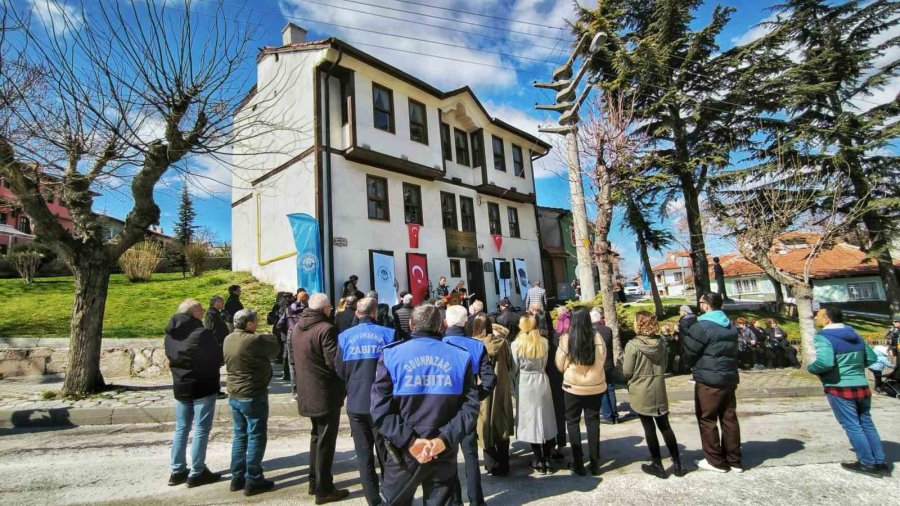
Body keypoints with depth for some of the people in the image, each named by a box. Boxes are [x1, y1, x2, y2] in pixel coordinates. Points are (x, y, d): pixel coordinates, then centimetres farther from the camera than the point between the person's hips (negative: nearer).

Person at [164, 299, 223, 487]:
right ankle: (197, 473, 10)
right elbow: (218, 358, -12)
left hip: (180, 387, 7)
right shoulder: (202, 333, -20)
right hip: (203, 386, -7)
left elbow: (170, 357, 9)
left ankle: (178, 471, 23)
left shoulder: (170, 334, 1)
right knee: (201, 430, 3)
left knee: (181, 429, 16)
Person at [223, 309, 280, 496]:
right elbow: (274, 350, -7)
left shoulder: (228, 339, 2)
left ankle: (237, 478, 26)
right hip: (253, 396, -8)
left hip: (234, 395, 8)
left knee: (240, 436, 18)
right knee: (256, 437, 4)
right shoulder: (254, 340, -22)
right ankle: (253, 481, 11)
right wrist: (270, 337, 14)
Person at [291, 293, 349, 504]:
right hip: (326, 393, -8)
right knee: (326, 439, 3)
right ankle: (324, 489, 13)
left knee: (317, 435, 22)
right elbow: (334, 362, -23)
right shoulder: (326, 329, -21)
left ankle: (315, 482, 32)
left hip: (307, 391, 9)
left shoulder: (297, 327, 7)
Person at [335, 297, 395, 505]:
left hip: (356, 403, 1)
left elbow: (339, 370, -1)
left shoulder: (345, 336, -3)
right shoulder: (387, 334, -9)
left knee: (363, 454, 14)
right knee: (385, 452, 16)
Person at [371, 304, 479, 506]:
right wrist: (444, 439, -12)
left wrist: (409, 441, -14)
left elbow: (380, 409, -14)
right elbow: (470, 406, -9)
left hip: (404, 453, -1)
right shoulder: (460, 357, -2)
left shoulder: (392, 355, -6)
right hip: (444, 453, 1)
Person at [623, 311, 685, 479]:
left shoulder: (632, 345, -18)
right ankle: (677, 463, 23)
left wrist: (632, 381, 8)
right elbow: (664, 366, 10)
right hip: (659, 391, 5)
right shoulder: (661, 343, -1)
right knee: (665, 426, 16)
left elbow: (627, 372, -13)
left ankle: (657, 465, 16)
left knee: (649, 428, 6)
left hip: (641, 393, -5)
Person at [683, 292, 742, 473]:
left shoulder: (701, 326, -16)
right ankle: (734, 460, 21)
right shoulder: (731, 326, 12)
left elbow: (689, 354, -11)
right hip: (730, 378, 8)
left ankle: (716, 461, 10)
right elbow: (733, 351, 19)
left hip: (708, 380, -8)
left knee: (707, 420, 3)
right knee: (729, 419, 14)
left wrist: (695, 366, 8)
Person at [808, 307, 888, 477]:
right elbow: (871, 358, 17)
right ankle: (880, 462, 25)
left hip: (840, 389, -8)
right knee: (867, 424, 18)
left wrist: (810, 368, -13)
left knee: (852, 426, 5)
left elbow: (825, 363, -31)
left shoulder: (823, 337, -18)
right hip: (862, 386, 8)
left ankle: (868, 464, 14)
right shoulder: (854, 334, 9)